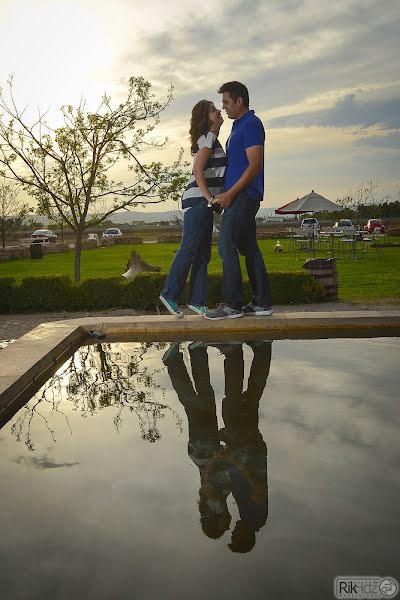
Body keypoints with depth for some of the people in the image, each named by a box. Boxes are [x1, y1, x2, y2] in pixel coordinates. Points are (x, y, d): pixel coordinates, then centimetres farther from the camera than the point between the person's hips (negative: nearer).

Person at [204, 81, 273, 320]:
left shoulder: (251, 124, -10)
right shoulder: (239, 125, 21)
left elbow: (255, 165, -18)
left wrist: (231, 192, -19)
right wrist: (229, 193, 20)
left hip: (242, 195, -10)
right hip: (240, 195, 10)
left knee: (227, 246, -11)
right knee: (249, 247, 9)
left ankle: (232, 304, -8)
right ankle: (262, 302, 13)